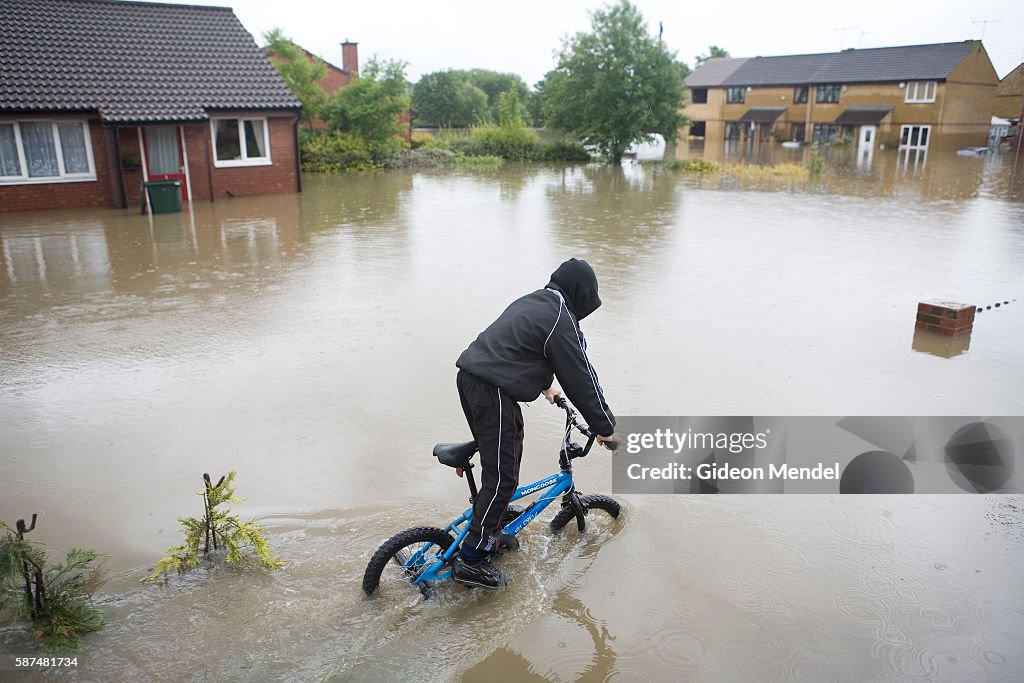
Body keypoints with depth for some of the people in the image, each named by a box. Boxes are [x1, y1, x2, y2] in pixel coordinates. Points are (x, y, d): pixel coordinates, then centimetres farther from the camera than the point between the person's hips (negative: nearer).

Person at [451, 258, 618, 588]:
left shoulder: (530, 302, 19)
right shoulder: (561, 320, -9)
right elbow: (582, 378, -7)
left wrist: (545, 385, 50)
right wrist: (605, 428, 3)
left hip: (468, 376, 10)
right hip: (493, 391, -10)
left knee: (502, 459, 24)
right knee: (502, 477, -3)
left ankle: (493, 532, 38)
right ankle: (471, 561, 3)